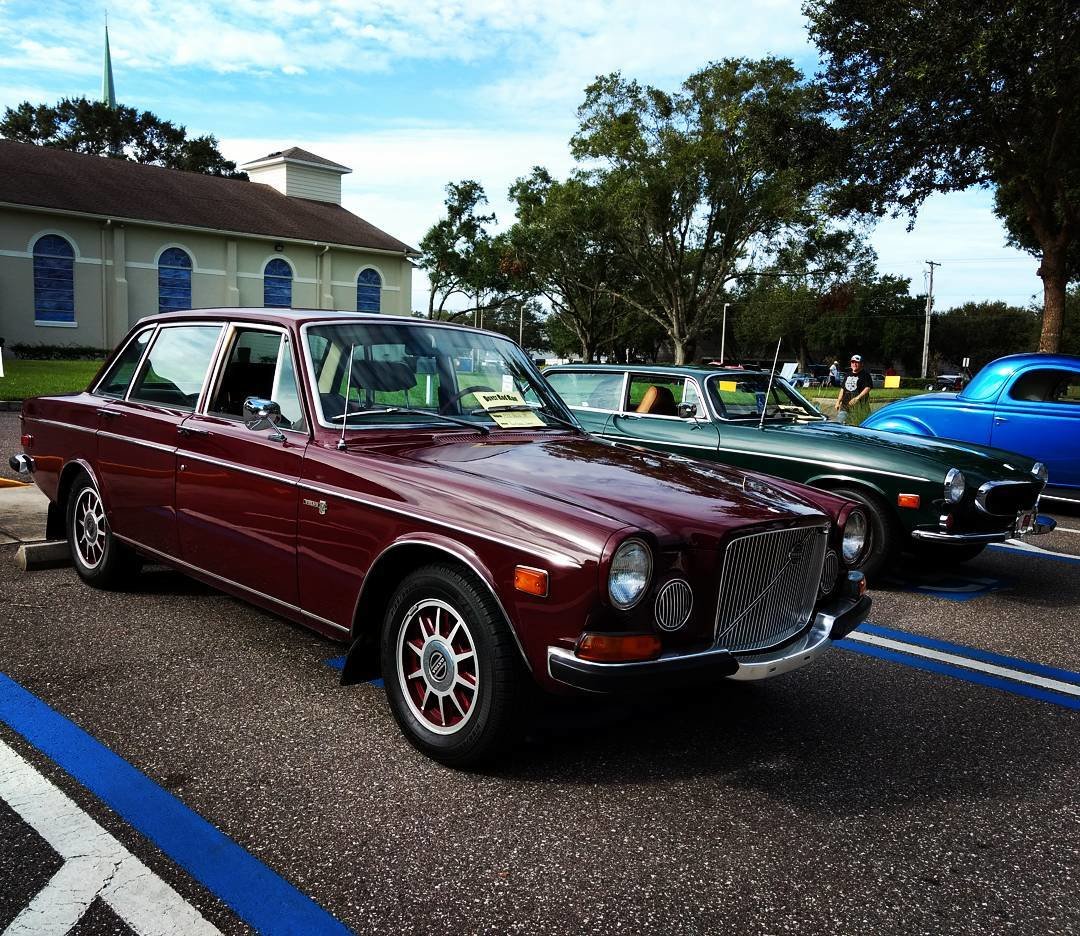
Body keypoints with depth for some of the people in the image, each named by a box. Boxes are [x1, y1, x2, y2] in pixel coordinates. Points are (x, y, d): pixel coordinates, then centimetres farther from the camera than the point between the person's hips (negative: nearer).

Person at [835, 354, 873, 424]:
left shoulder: (865, 375, -2)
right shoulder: (847, 375, 20)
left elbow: (867, 388, -14)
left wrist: (857, 398, -25)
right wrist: (838, 402, 15)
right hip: (845, 405, 6)